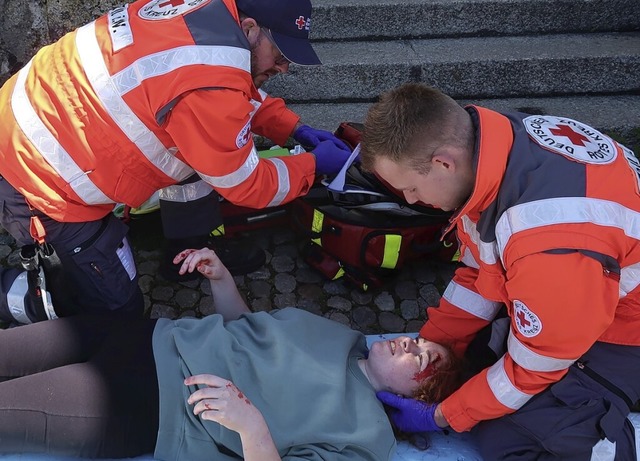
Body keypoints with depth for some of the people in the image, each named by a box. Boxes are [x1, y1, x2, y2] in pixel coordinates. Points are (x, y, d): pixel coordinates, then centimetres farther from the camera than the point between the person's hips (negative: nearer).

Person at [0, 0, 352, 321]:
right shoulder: (210, 88, -31)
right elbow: (246, 186, -14)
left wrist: (295, 129, 10)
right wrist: (313, 164, -1)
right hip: (42, 179, -9)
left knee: (197, 148, 12)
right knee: (117, 306, 3)